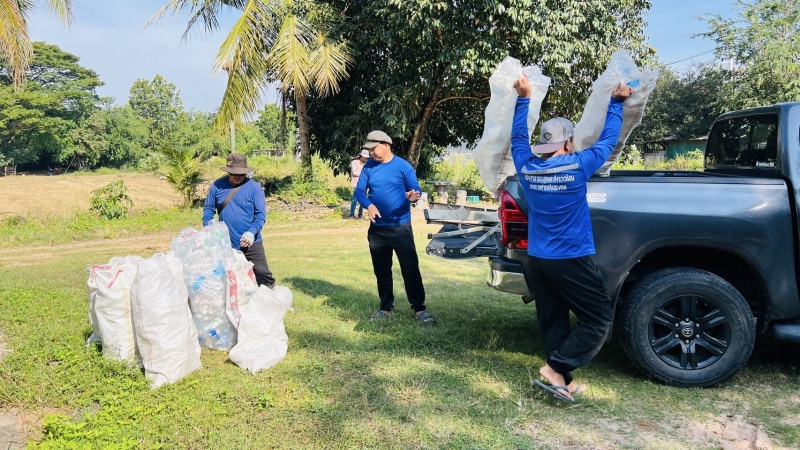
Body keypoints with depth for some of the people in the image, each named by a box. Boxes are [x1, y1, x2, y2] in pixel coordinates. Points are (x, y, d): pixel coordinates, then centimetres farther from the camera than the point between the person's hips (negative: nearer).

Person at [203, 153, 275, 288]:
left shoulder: (254, 187, -8)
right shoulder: (217, 186, 1)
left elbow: (261, 214, -10)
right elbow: (208, 208, 9)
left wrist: (252, 232, -25)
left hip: (250, 243, -3)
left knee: (262, 273, -1)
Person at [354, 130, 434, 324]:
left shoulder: (403, 166, -6)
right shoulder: (368, 167, 3)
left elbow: (415, 189, -8)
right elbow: (359, 191, 3)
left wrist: (413, 196, -32)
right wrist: (369, 205, -17)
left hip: (401, 227, -4)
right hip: (377, 228, 4)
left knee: (410, 268, -3)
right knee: (381, 270, 12)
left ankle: (419, 309, 7)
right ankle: (386, 307, 26)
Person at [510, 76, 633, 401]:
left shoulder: (526, 168, -1)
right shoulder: (577, 166, -11)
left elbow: (518, 137, 16)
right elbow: (608, 139, 3)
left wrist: (523, 98, 20)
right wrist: (616, 102, 17)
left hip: (536, 261, 6)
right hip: (571, 261, -6)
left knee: (552, 322, 13)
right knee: (600, 318, 5)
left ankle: (563, 381, 19)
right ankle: (557, 369, -3)